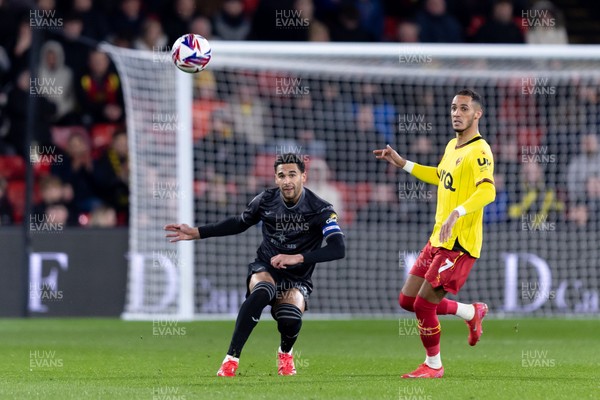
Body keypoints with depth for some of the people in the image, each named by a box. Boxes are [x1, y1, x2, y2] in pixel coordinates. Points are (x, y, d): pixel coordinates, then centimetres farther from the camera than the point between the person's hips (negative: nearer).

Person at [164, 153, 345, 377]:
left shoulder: (320, 210, -14)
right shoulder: (265, 200, -4)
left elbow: (338, 249, -24)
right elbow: (239, 224, 14)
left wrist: (298, 258, -32)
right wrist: (195, 233, 9)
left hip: (296, 280, -1)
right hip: (265, 268, 1)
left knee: (291, 321, -32)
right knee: (261, 293, -37)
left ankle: (285, 353, 7)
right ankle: (231, 359, -33)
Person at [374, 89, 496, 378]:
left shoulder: (479, 151, -16)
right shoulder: (452, 146, 13)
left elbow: (487, 191, -33)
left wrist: (457, 213, -45)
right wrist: (402, 164, 32)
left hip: (460, 244, -9)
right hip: (437, 240, 9)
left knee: (423, 304, -8)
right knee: (407, 300, 11)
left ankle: (433, 365, 13)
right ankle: (473, 313, 28)